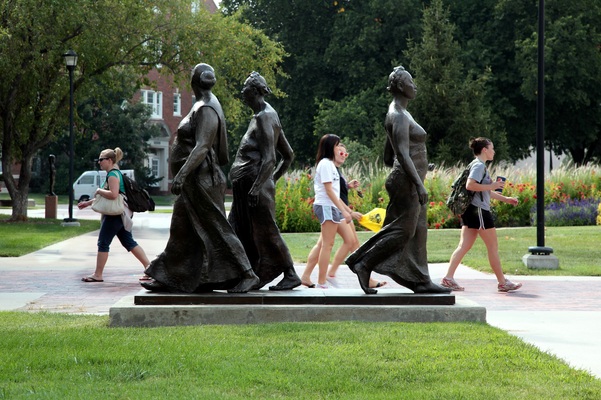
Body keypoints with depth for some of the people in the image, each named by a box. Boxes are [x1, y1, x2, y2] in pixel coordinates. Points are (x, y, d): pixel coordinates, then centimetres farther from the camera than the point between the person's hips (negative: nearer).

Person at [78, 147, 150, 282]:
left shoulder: (113, 174, -14)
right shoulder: (115, 173, 18)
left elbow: (113, 194, -28)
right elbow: (107, 196, 26)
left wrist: (99, 191, -12)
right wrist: (88, 203, 25)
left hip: (114, 215, -10)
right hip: (121, 215, 10)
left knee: (103, 243, -3)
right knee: (129, 243, 10)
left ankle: (98, 275, 2)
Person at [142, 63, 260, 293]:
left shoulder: (206, 110, -17)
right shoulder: (204, 106, 13)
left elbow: (202, 147, -27)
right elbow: (221, 152, 19)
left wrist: (182, 174, -33)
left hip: (200, 179, -10)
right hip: (194, 182, 10)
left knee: (215, 229, -7)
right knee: (181, 230, 11)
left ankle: (245, 275, -4)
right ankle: (169, 280, 14)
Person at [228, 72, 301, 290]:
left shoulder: (264, 117, -12)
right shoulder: (268, 116, 19)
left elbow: (268, 158, -21)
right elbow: (288, 155, 22)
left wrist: (257, 186, -24)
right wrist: (272, 180, 21)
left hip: (255, 184, -10)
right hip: (246, 185, 10)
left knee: (265, 231, -6)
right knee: (237, 230, 9)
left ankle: (290, 275, -1)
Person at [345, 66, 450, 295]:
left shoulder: (398, 115, 18)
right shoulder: (399, 116, -14)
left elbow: (388, 157, 22)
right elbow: (403, 154, -23)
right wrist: (419, 184, -26)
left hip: (407, 182, 10)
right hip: (407, 181, -10)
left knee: (418, 231, 8)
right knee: (403, 231, -9)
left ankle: (421, 281, 9)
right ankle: (363, 263, -5)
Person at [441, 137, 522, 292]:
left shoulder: (480, 166, 21)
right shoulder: (479, 166, -11)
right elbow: (470, 185, -25)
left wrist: (505, 199, 30)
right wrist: (492, 186, -20)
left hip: (471, 210, 10)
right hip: (478, 210, -10)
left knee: (464, 246, 4)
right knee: (493, 246, -1)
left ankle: (448, 278, -3)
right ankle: (502, 282, 5)